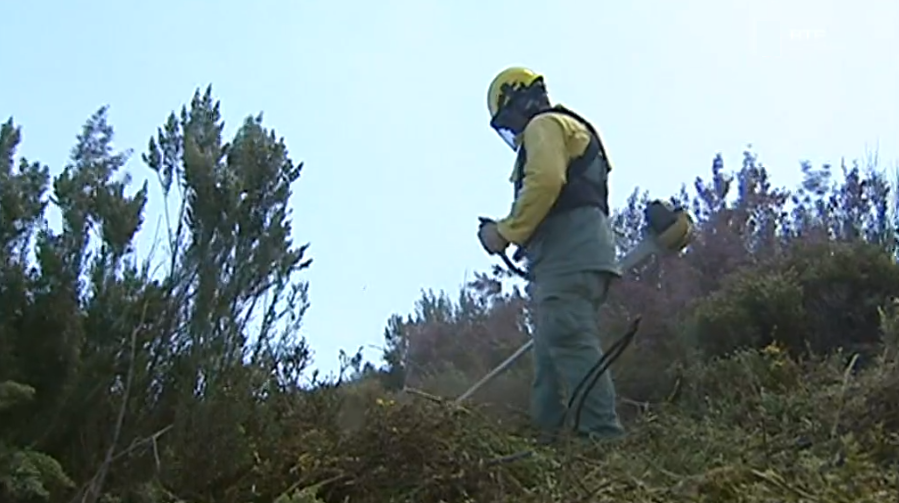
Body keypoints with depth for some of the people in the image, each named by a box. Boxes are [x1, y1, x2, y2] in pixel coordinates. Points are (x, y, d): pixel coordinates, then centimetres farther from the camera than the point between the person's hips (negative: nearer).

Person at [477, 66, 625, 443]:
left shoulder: (544, 126, 4)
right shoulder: (571, 132, 36)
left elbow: (545, 181, -16)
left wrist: (506, 232, -9)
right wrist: (512, 233, 17)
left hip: (568, 256, -11)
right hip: (574, 258, 11)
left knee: (570, 344, -20)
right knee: (550, 356, 6)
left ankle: (603, 437, -26)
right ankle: (546, 438, 3)